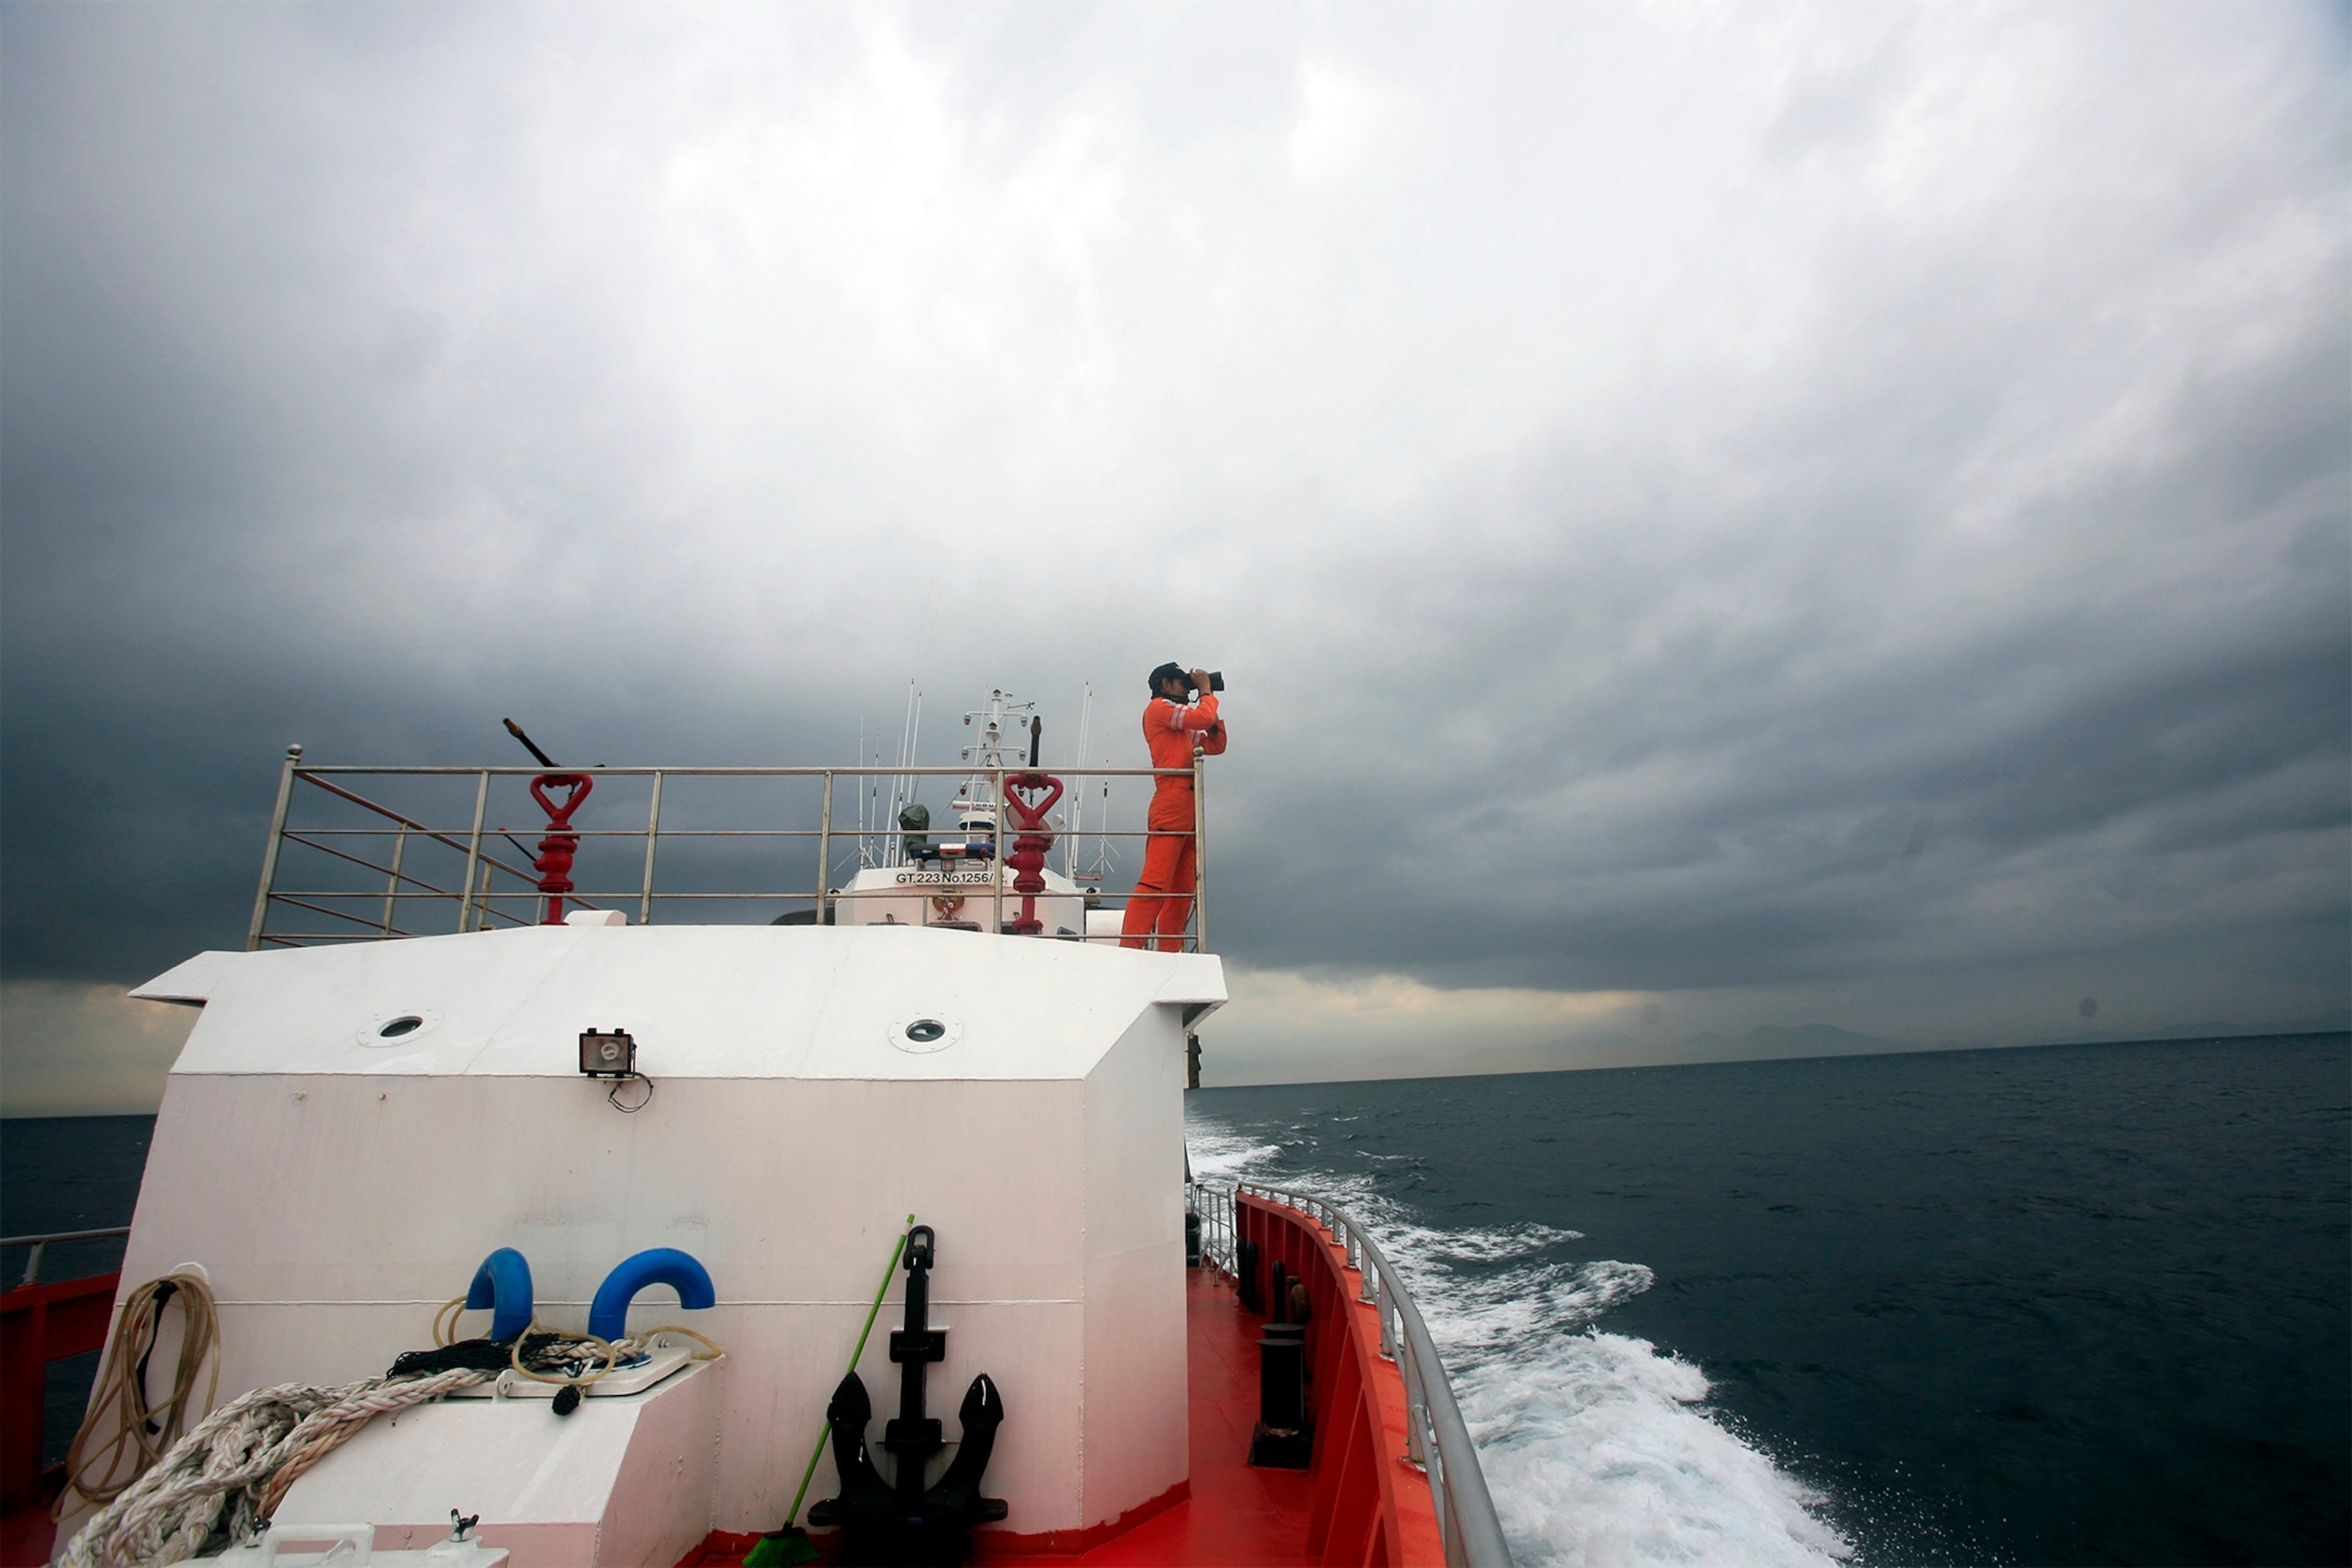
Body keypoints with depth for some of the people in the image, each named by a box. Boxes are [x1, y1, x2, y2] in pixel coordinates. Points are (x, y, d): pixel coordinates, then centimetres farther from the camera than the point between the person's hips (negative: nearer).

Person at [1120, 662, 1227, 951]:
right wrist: (1206, 691, 9)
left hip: (1188, 810, 10)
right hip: (1171, 805, -10)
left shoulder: (1183, 727, 30)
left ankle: (1169, 952, 3)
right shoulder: (1159, 706, 3)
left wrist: (1208, 700, 22)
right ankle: (1130, 947, -22)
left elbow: (1216, 745, 27)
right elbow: (1204, 718, -9)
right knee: (1156, 881, -17)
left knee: (1182, 887, 4)